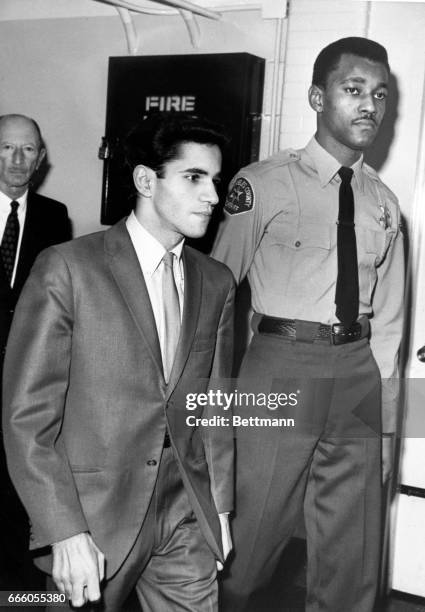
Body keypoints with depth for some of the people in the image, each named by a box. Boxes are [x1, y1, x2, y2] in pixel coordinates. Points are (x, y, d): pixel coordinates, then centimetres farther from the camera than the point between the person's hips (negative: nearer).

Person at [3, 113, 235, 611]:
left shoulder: (217, 283, 5)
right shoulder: (66, 269, -11)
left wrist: (220, 507, 11)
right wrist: (66, 534, -16)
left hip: (186, 518, 4)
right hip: (91, 516, -4)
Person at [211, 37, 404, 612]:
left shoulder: (384, 204, 9)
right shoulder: (266, 184, -5)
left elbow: (387, 321, 13)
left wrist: (386, 422, 11)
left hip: (359, 374, 5)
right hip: (281, 369, -4)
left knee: (353, 557, 14)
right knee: (250, 540, 5)